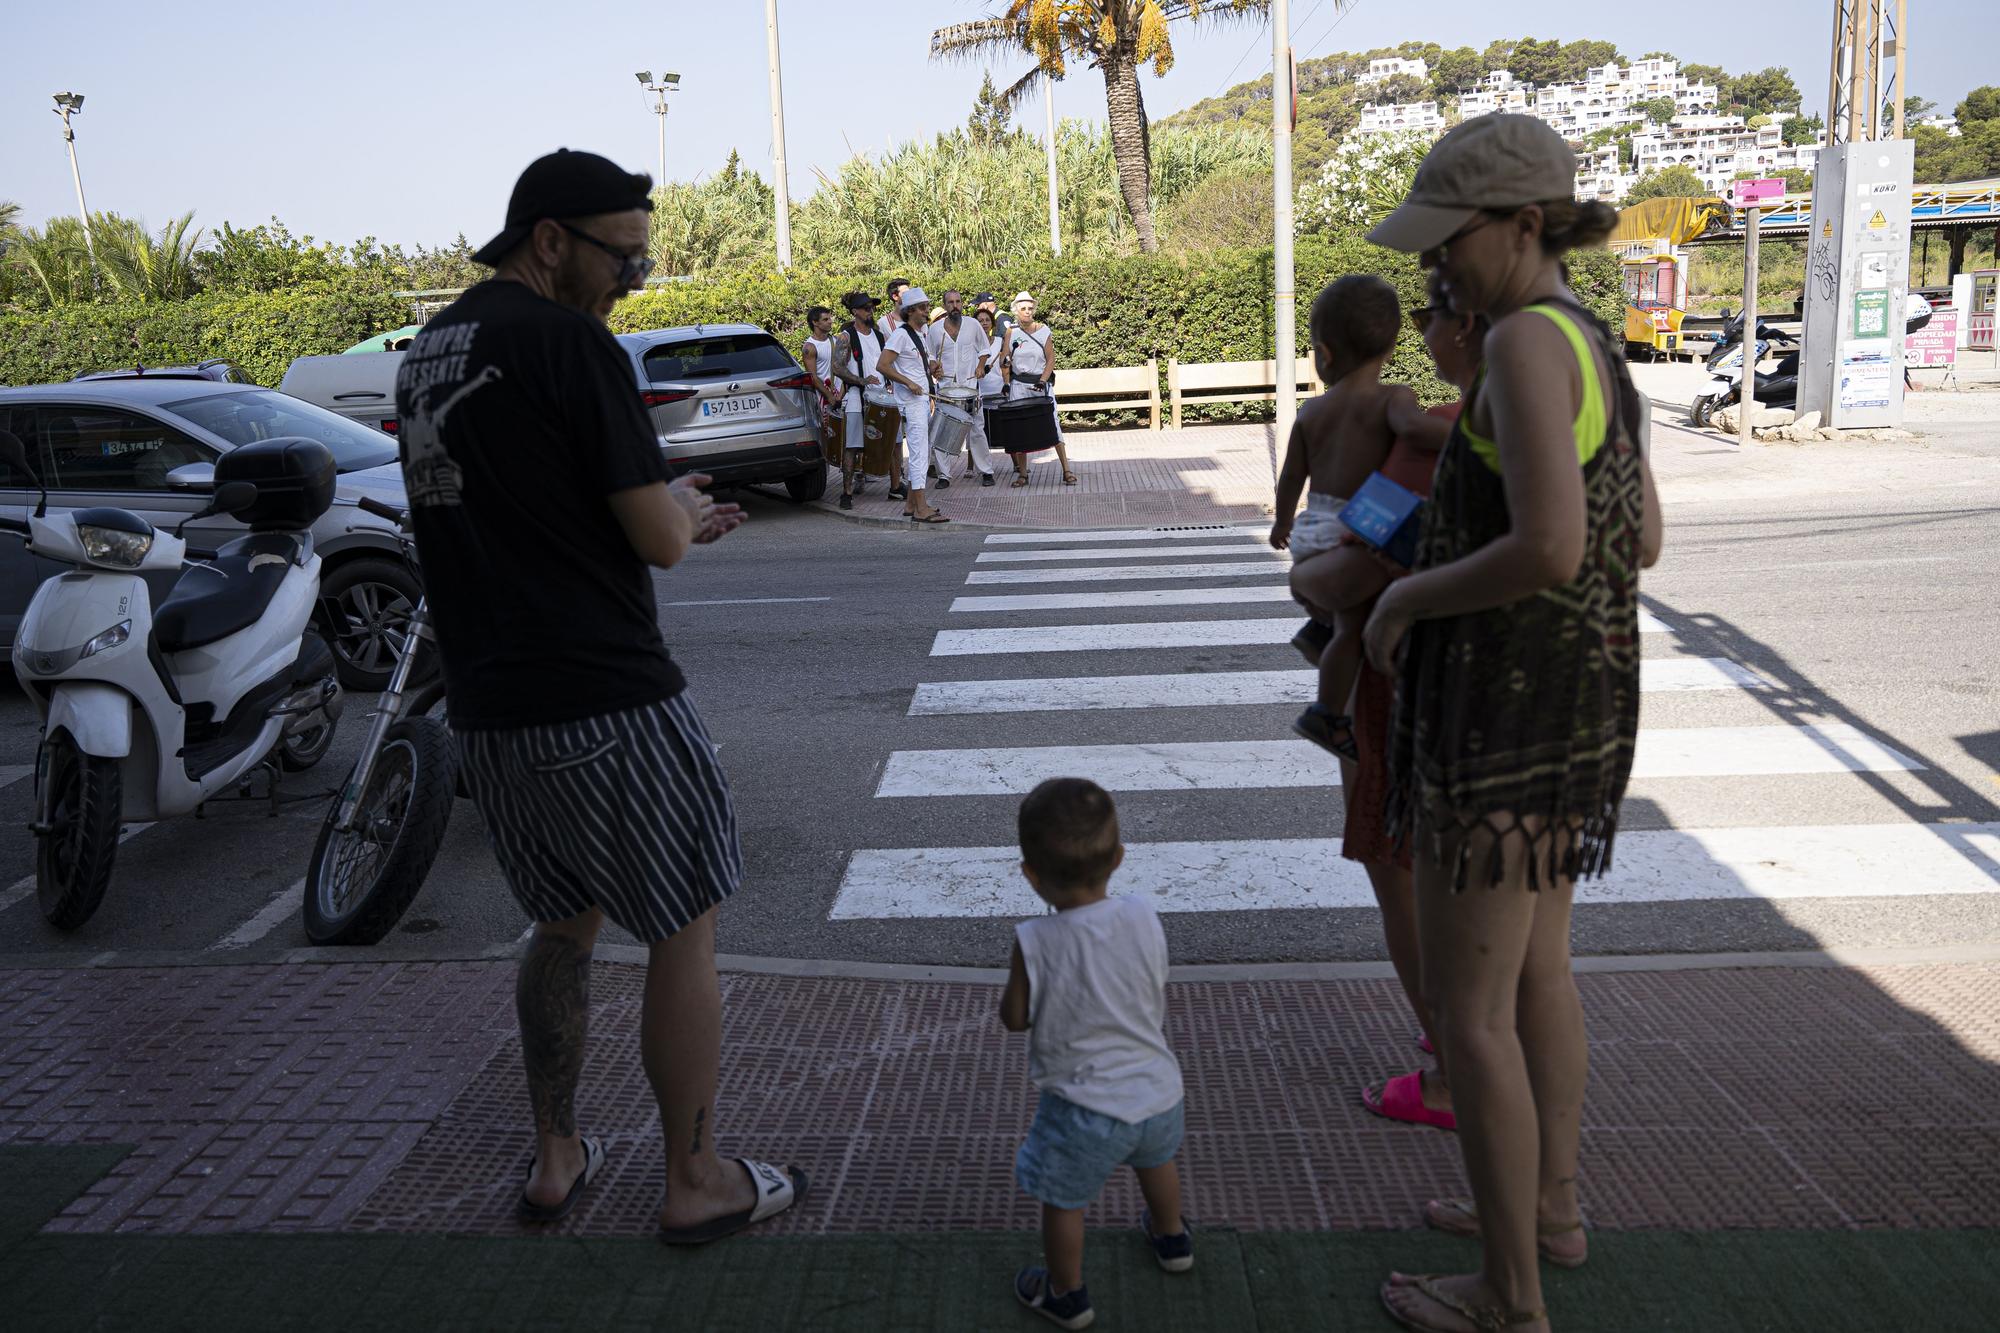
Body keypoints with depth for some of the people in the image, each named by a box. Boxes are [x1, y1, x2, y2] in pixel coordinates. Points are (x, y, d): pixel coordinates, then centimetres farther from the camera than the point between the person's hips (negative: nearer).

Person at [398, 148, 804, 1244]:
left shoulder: (428, 349, 14)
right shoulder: (571, 343, -14)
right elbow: (657, 540, -15)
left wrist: (665, 509, 18)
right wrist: (681, 513, 8)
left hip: (486, 711, 8)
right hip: (605, 703, -8)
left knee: (563, 929, 23)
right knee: (682, 936, 7)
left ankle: (555, 1160, 32)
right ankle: (696, 1183, 19)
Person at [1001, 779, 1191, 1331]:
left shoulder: (1034, 943, -25)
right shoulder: (1144, 918, -14)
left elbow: (1015, 1018, -10)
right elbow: (1159, 999, 1)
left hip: (1087, 1108, -5)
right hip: (1158, 1089, 5)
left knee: (1063, 1200, 20)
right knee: (1156, 1160, 34)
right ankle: (1171, 1240, 59)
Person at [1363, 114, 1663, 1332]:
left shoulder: (1528, 338, -21)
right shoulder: (1593, 347, 9)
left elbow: (1548, 551, -30)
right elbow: (1641, 542, 14)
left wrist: (1405, 598, -13)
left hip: (1502, 705, -10)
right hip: (1576, 693, 10)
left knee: (1463, 1005, 2)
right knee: (1533, 959, 24)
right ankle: (1552, 1206, 40)